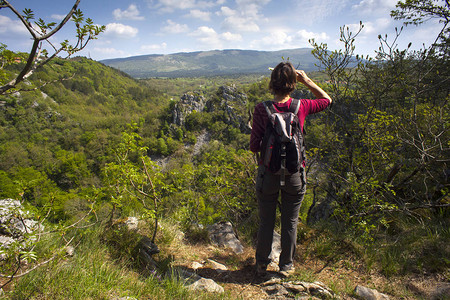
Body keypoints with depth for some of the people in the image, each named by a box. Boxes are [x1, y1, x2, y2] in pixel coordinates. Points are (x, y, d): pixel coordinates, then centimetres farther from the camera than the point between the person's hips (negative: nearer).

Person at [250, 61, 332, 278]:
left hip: (268, 173, 0)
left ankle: (262, 265, 34)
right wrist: (307, 81, 8)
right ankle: (286, 266, 34)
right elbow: (327, 100, 13)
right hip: (294, 175, 1)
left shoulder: (261, 109, -13)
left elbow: (254, 147, -10)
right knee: (290, 223, 18)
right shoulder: (301, 107, -9)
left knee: (266, 222, 17)